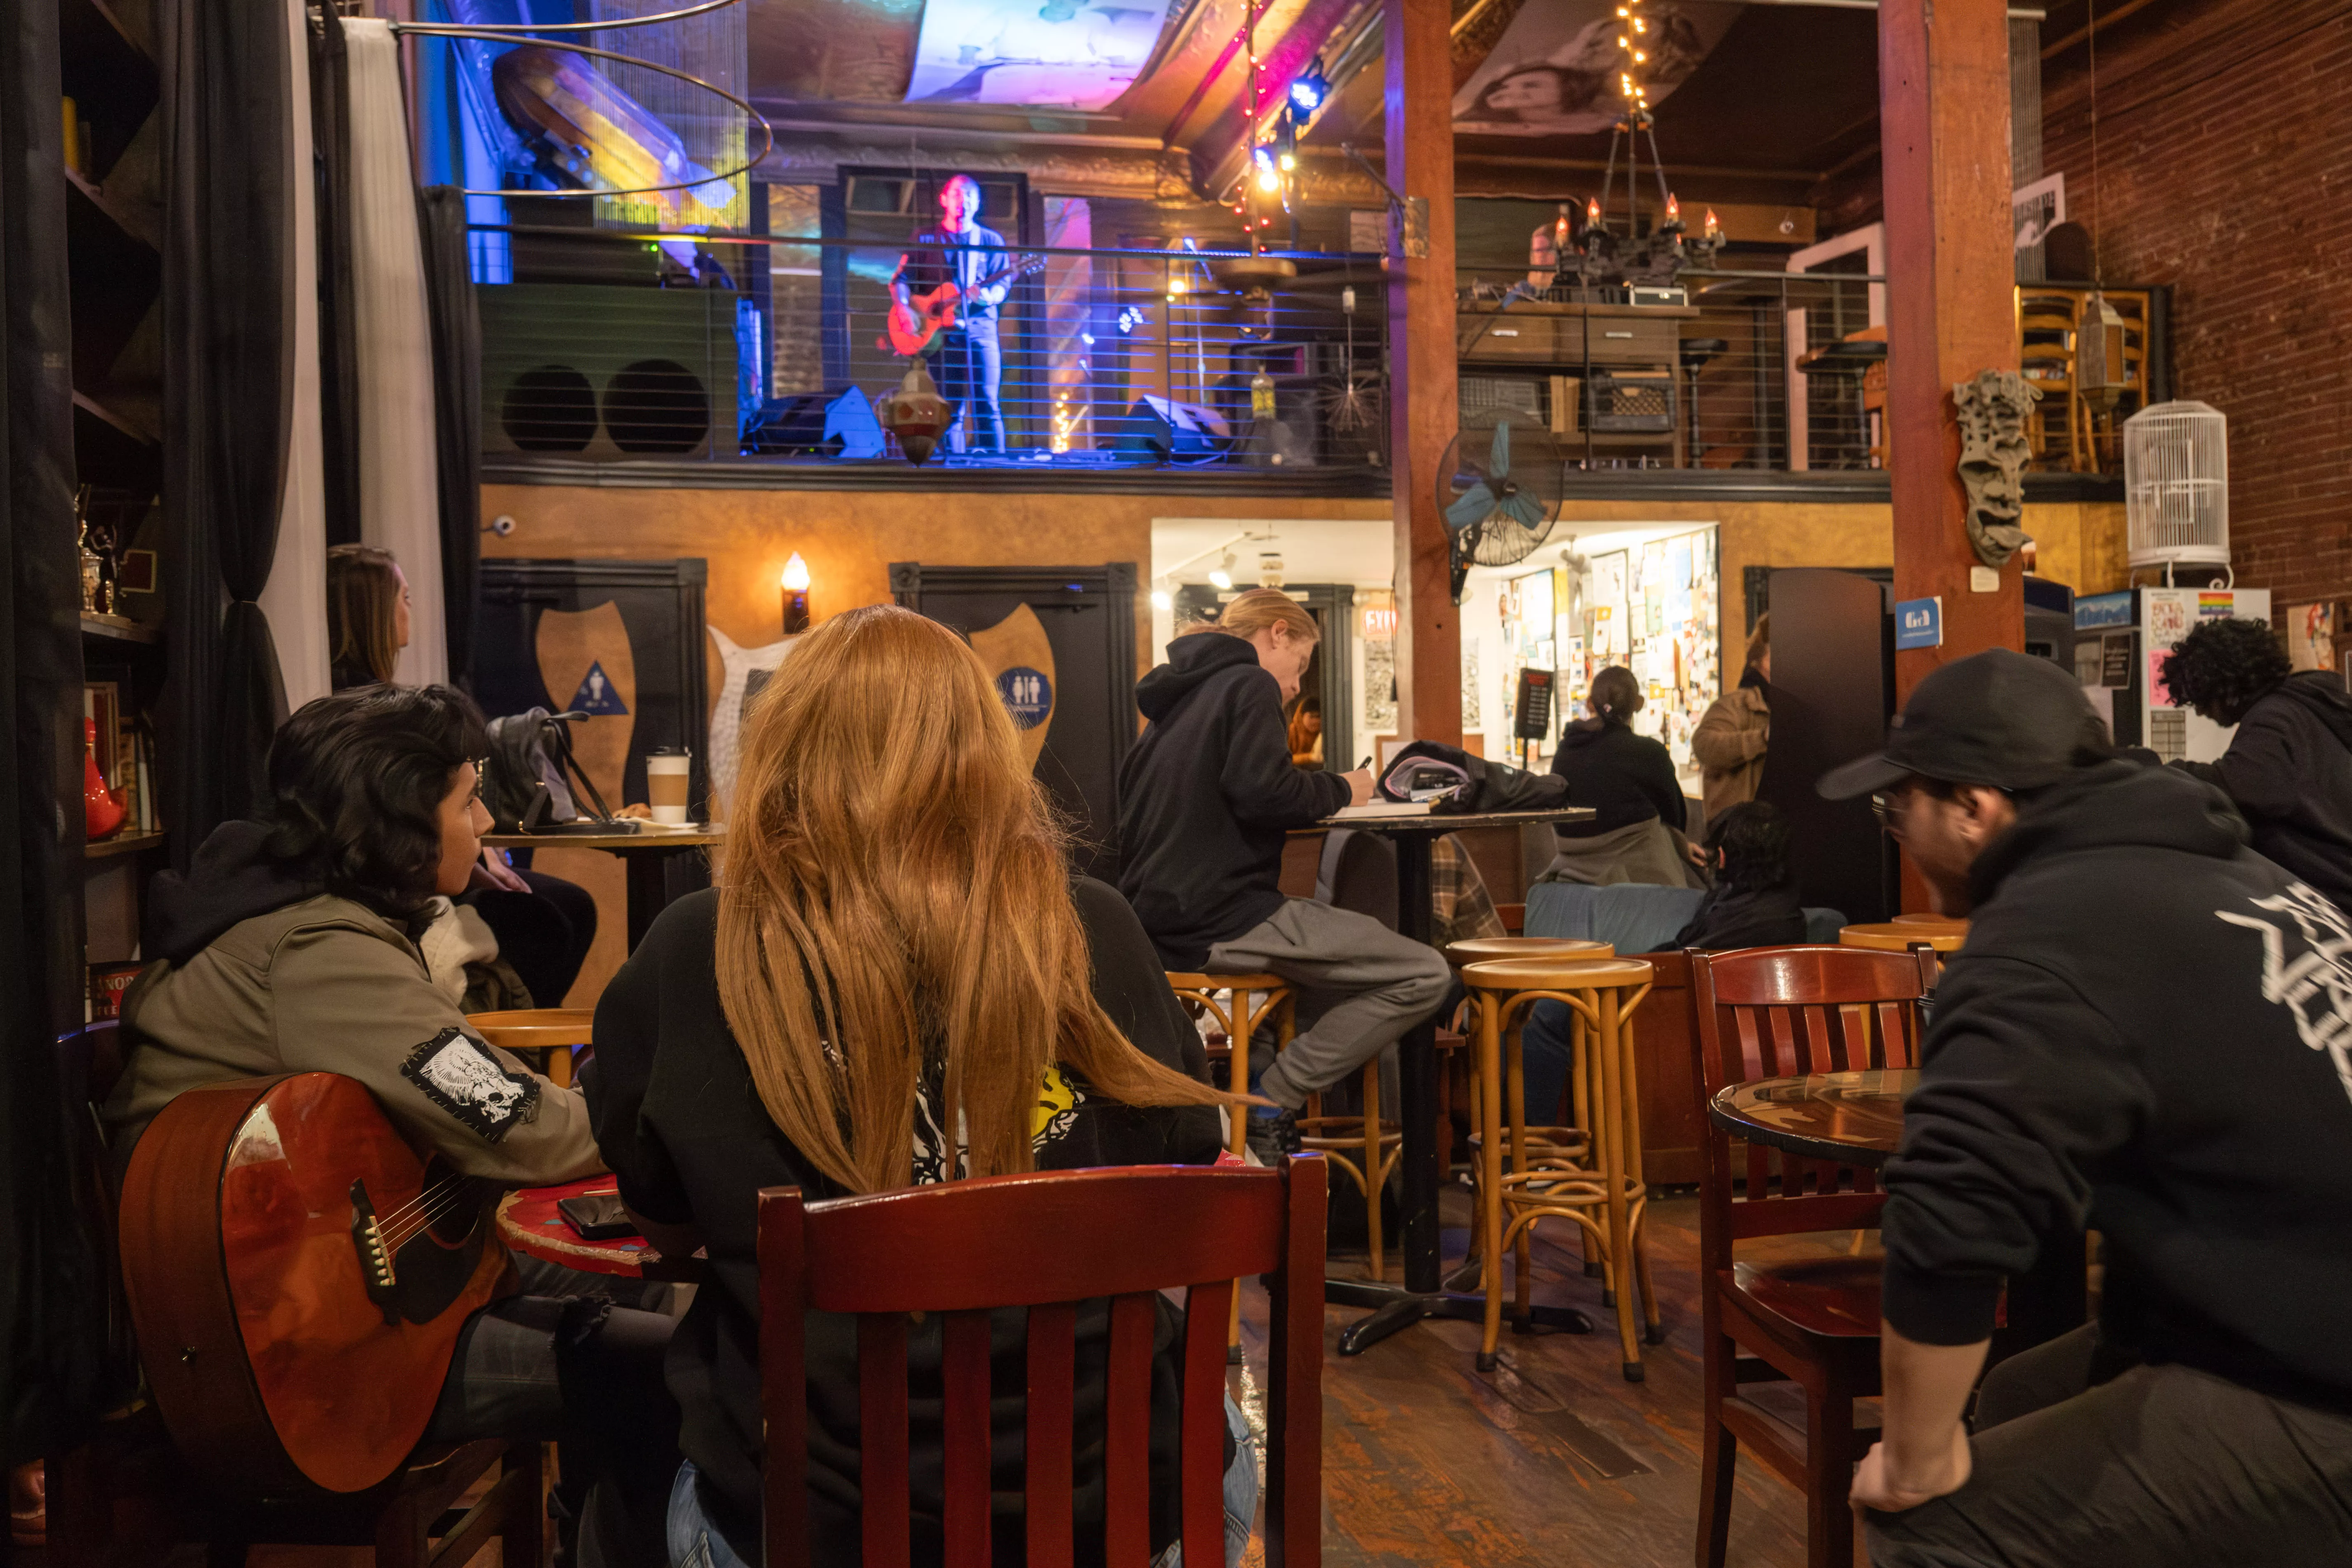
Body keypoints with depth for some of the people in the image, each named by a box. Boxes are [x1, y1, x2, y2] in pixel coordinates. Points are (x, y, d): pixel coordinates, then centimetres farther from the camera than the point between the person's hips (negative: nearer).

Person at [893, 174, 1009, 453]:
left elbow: (1003, 286, 5)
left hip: (981, 328, 0)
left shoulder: (992, 241, 13)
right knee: (950, 408, -2)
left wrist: (985, 296, -17)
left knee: (987, 404, -9)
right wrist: (904, 308, -10)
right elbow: (900, 280, 9)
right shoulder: (925, 239, 13)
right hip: (941, 331, 0)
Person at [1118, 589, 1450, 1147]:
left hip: (1161, 922, 10)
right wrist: (1341, 789, -1)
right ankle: (1267, 1103, -9)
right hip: (1221, 921, -10)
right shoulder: (1249, 685, -3)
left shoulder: (1179, 697, 23)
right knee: (1425, 975, -10)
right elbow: (1264, 792, -18)